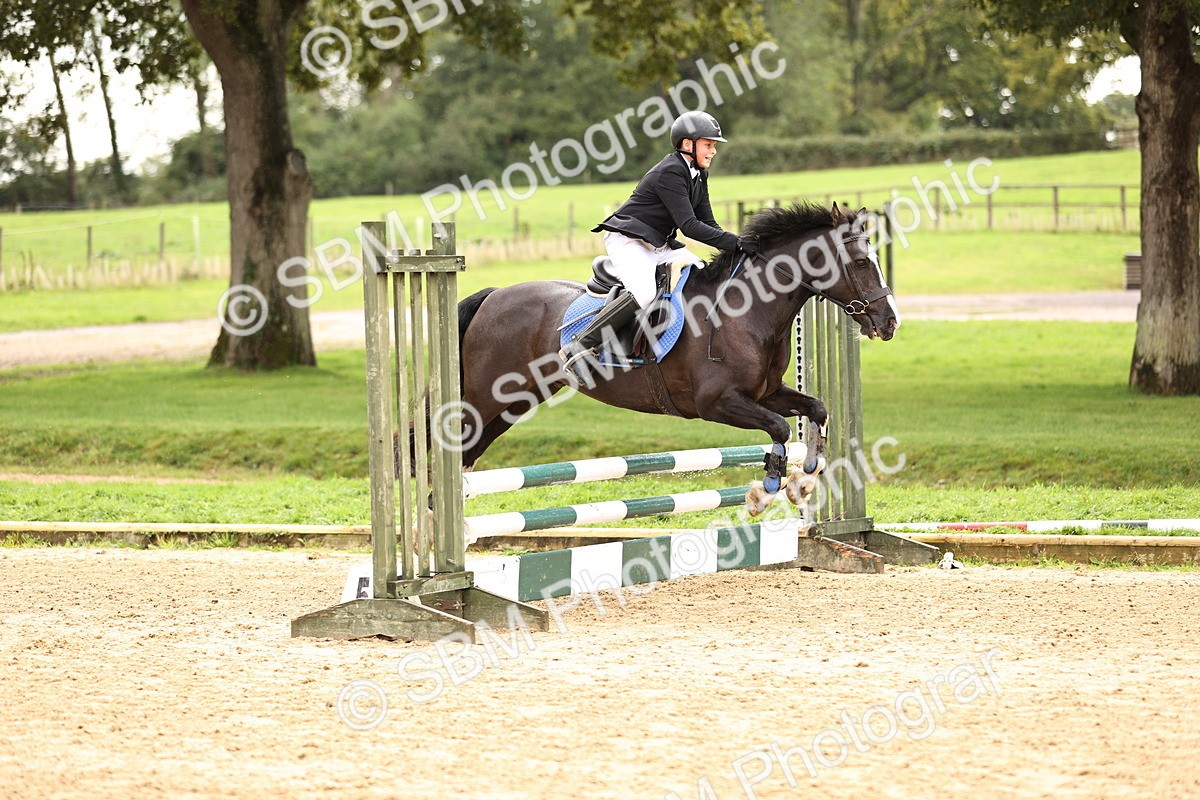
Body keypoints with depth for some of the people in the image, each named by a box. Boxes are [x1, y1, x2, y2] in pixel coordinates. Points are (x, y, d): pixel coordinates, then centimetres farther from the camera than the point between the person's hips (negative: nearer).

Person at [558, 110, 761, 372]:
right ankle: (580, 346, -28)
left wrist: (735, 245, -6)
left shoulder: (698, 174, 9)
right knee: (643, 294, -32)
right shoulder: (669, 173, -21)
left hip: (659, 246, 10)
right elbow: (688, 225, -27)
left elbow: (707, 223, 11)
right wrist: (735, 243, -30)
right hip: (628, 242, -10)